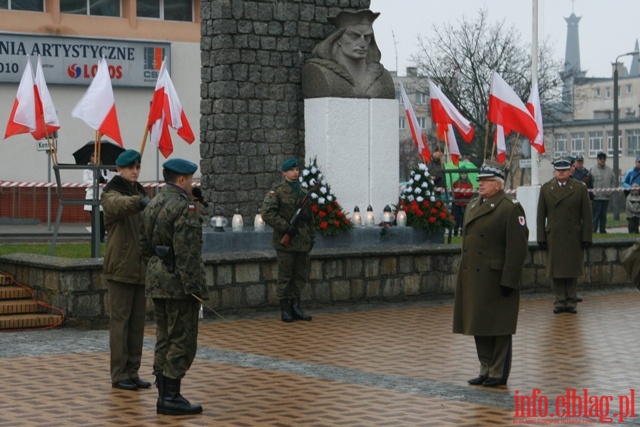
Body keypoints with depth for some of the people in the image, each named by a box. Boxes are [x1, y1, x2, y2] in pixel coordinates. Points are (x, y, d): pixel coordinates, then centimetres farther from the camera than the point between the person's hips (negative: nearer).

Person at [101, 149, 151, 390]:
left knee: (137, 321, 9)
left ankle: (132, 372, 15)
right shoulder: (111, 193, -5)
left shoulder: (140, 193, 17)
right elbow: (119, 204, -30)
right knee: (120, 320, -4)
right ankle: (119, 374, 1)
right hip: (120, 268, -7)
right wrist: (140, 202, -49)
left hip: (140, 268, 7)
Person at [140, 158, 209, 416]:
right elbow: (187, 252, -21)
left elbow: (144, 245, 17)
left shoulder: (153, 205, 12)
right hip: (178, 284, -9)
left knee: (164, 339, 13)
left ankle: (164, 395, 17)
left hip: (157, 281, 9)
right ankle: (171, 398, -2)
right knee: (182, 341, -3)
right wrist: (196, 287, -19)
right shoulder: (184, 207, -16)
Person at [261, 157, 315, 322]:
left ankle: (295, 307, 20)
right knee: (285, 277, 0)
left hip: (302, 242, 6)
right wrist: (285, 227, -19)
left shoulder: (303, 193, 15)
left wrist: (311, 237, 16)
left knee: (301, 276, 9)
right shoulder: (277, 192, -6)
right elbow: (267, 213, -16)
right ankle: (285, 310, 8)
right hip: (285, 242, -6)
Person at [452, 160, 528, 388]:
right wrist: (463, 274, 18)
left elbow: (517, 249, -15)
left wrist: (509, 281, -18)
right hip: (472, 279, 8)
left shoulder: (511, 208, -11)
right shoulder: (473, 205, 14)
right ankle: (486, 369, 24)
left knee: (499, 328, 1)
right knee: (479, 326, 13)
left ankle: (499, 373, 10)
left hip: (496, 279, -8)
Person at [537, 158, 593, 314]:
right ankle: (560, 301, 9)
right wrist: (541, 238, 0)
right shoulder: (546, 189, 6)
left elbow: (586, 215, 2)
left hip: (574, 237, -1)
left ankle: (571, 301, 11)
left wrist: (587, 237, -3)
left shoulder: (580, 188, 3)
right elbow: (541, 216, 6)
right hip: (553, 237, 1)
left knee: (572, 270, 3)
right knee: (556, 271, 2)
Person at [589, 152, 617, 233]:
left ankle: (603, 230, 18)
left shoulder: (609, 170, 11)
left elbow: (614, 181, 18)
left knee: (604, 215, 11)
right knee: (595, 215, -8)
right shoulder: (592, 170, -1)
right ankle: (593, 230, -6)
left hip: (606, 197, 5)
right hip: (596, 197, -5)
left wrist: (611, 190, 4)